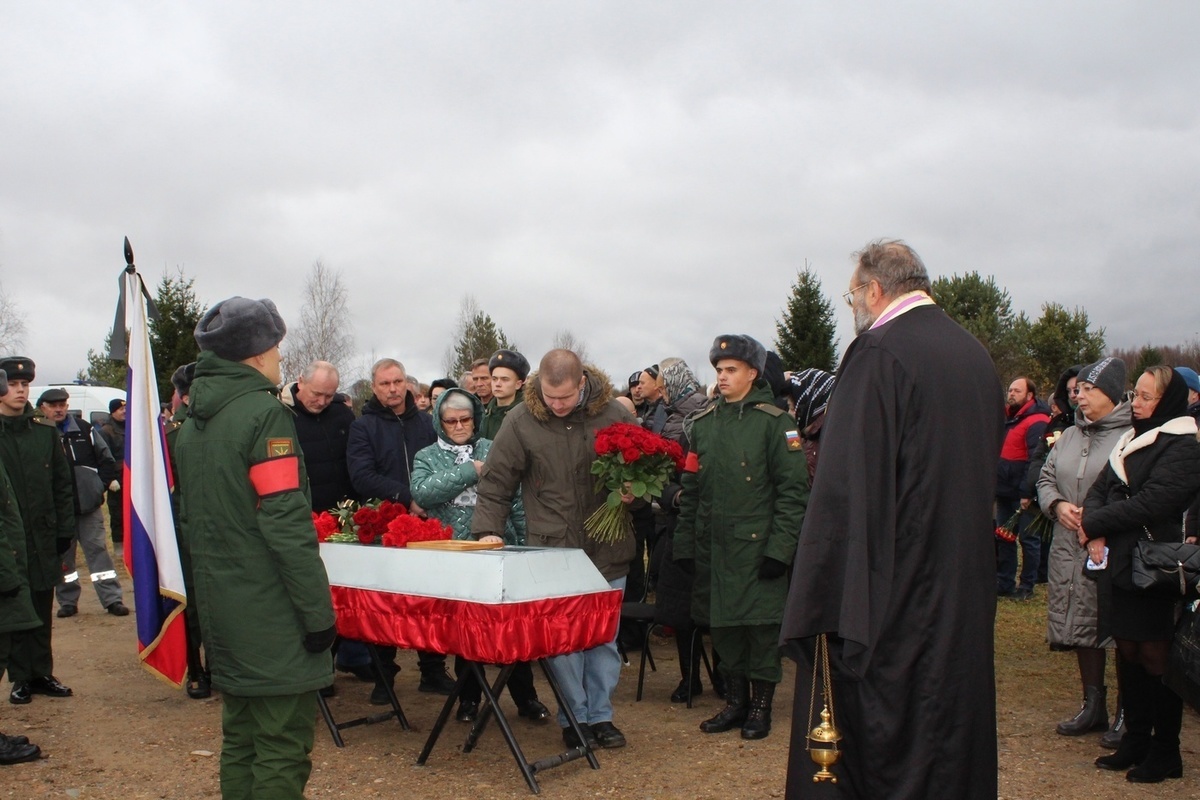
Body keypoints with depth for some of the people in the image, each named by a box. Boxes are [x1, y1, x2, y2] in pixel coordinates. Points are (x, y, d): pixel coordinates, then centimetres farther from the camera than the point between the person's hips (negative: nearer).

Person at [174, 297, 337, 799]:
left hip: (221, 607, 9)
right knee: (282, 753, -1)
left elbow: (191, 518, 18)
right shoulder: (265, 413, -14)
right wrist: (318, 610, -17)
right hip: (271, 613, -9)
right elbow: (286, 523, -20)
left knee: (239, 739, 17)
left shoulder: (193, 424, 12)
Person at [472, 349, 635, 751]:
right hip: (552, 550, -1)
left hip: (607, 550, 1)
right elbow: (494, 484, 1)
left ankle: (599, 715, 26)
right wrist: (487, 531, -7)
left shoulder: (614, 415, -3)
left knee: (604, 638, 11)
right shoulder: (522, 421, -5)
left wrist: (631, 491, -11)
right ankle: (574, 718, 20)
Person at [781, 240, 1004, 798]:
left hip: (894, 586, -8)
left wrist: (819, 602, -20)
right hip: (966, 583, 8)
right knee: (954, 713, 19)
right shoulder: (975, 355, 9)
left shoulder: (878, 353, -15)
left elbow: (847, 484, -23)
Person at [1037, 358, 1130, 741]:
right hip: (1070, 552, 7)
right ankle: (1093, 706, 27)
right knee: (1081, 630, 14)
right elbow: (1046, 479, 20)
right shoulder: (1069, 436, 13)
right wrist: (1057, 505, 0)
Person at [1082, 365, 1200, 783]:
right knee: (1127, 651, 12)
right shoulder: (1131, 439, 14)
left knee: (1155, 656, 1)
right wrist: (1096, 532, -8)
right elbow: (1099, 489, 10)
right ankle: (1135, 740, 24)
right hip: (1122, 564, 8)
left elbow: (1150, 504, -21)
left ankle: (1165, 753, 13)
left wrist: (1093, 523, -11)